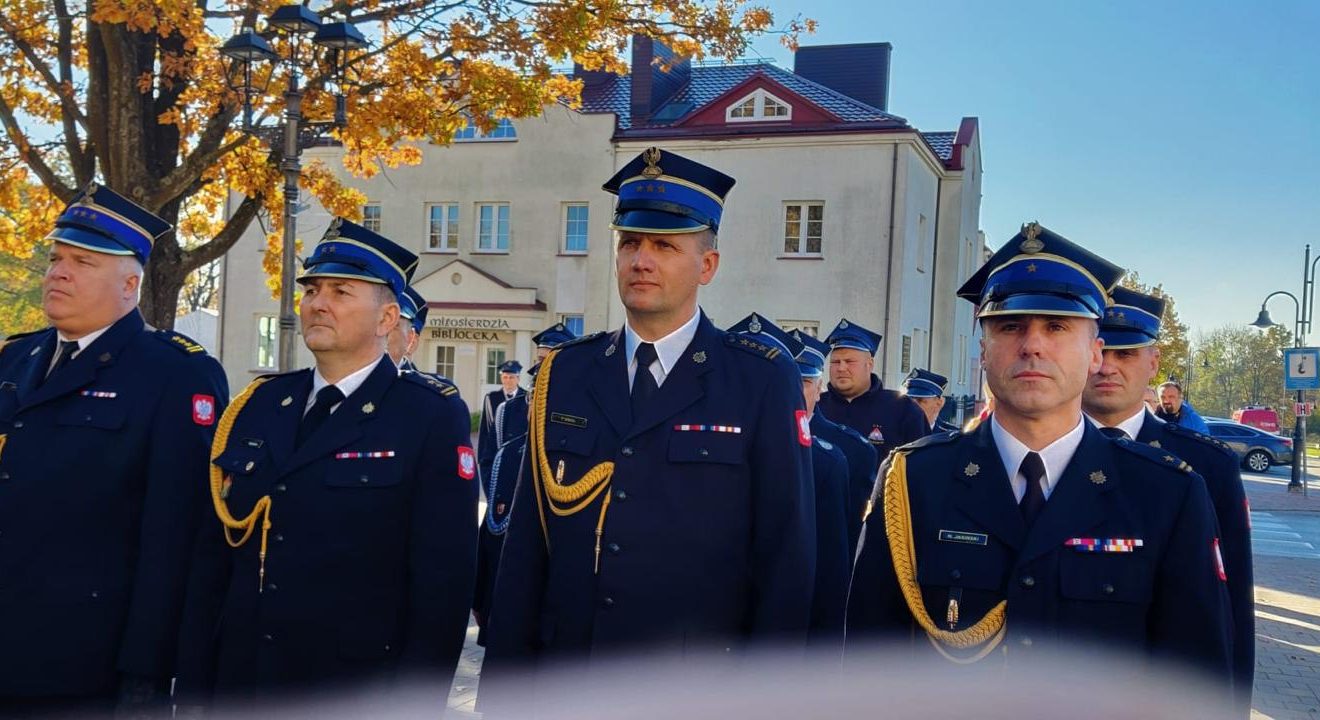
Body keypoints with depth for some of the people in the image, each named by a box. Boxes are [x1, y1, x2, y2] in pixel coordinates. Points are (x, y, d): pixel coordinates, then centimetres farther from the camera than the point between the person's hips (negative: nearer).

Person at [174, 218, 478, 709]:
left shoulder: (433, 416, -10)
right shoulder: (257, 405, 6)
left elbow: (444, 578, -13)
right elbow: (214, 557, 7)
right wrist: (193, 688, 5)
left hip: (358, 692, -4)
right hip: (238, 687, 5)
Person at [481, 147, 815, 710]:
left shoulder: (763, 380, -7)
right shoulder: (565, 373, 3)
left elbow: (787, 556, -7)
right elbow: (526, 544, 3)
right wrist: (501, 687, 3)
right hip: (563, 672, 3)